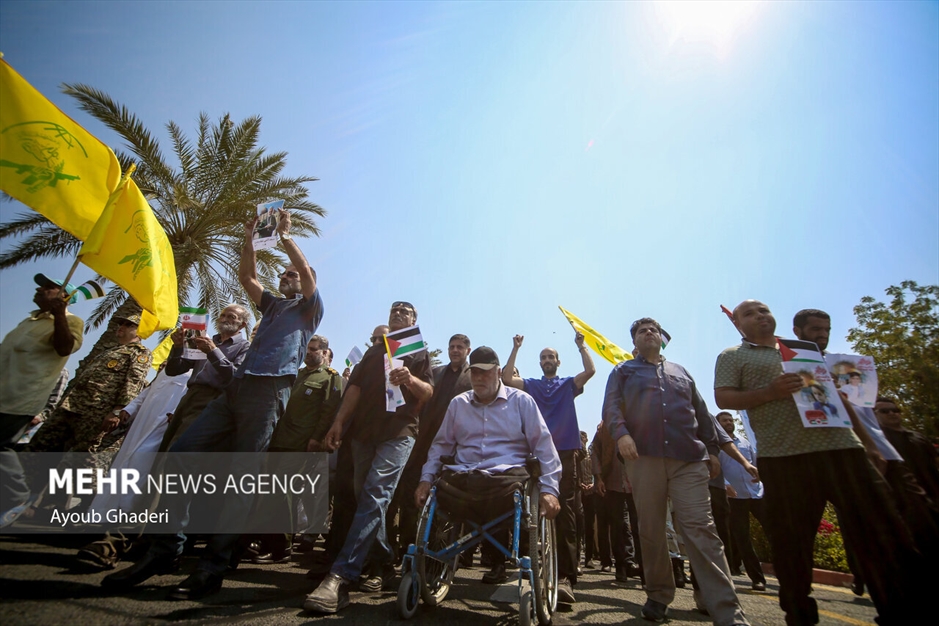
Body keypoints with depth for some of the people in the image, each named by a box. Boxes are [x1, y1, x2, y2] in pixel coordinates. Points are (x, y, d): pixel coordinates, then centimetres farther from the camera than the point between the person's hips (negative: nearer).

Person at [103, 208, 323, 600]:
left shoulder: (309, 308, 12)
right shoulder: (272, 305, 30)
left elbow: (307, 273, -4)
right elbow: (246, 276, 23)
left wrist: (285, 237, 0)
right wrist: (250, 239, 15)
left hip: (270, 391, -7)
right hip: (236, 388, 7)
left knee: (243, 475, -11)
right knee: (180, 454, -3)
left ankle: (213, 566, -7)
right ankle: (166, 549, 2)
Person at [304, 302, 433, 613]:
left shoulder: (419, 353, 12)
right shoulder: (373, 351, 23)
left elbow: (429, 393, 1)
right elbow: (355, 387, 16)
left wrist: (410, 379, -21)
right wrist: (339, 421, 4)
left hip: (398, 431, -5)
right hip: (363, 430, 5)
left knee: (375, 496, -17)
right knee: (365, 497, 5)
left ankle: (339, 577, -21)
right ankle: (383, 564, 21)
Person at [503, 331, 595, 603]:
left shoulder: (568, 384, 13)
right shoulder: (531, 385, 15)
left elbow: (590, 370, -3)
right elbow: (507, 378, -1)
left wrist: (580, 345, -1)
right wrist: (516, 348, -1)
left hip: (565, 454, -1)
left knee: (565, 515, -5)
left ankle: (565, 577, -5)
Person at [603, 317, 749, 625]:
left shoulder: (681, 372, 24)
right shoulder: (623, 371, 15)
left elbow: (702, 413, 23)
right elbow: (611, 405, 1)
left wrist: (712, 449, 15)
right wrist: (621, 433, -17)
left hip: (689, 460, 1)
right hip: (643, 458, -1)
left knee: (701, 530, -8)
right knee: (651, 530, 5)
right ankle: (658, 595, 19)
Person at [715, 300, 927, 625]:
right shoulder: (732, 357, 8)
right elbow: (723, 399, -4)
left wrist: (867, 439, 17)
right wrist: (768, 393, -17)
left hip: (841, 446, 4)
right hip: (783, 457, -4)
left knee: (879, 531, 4)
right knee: (791, 542, 1)